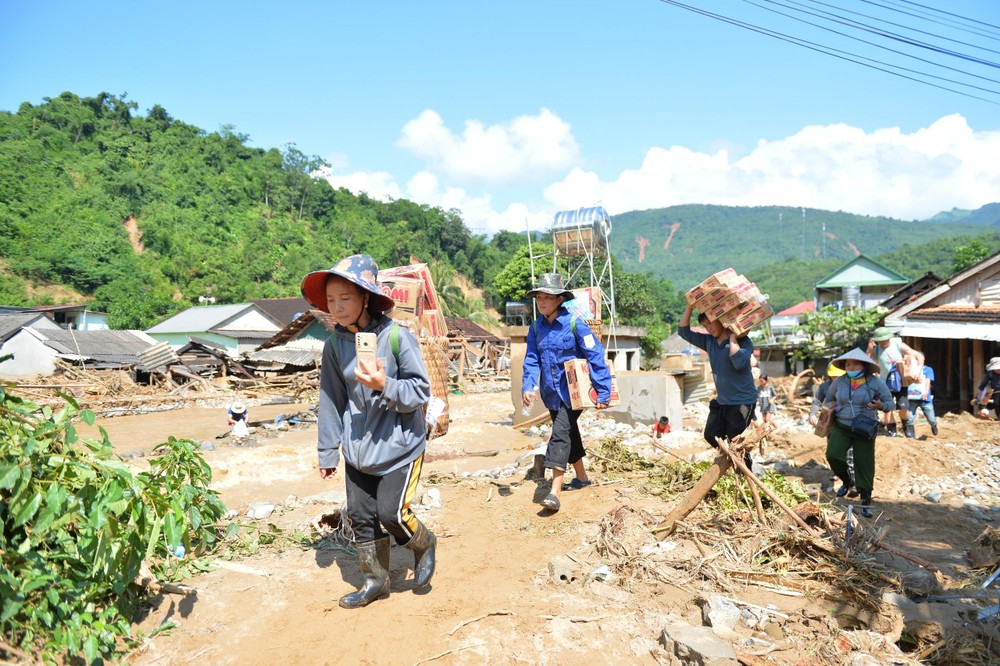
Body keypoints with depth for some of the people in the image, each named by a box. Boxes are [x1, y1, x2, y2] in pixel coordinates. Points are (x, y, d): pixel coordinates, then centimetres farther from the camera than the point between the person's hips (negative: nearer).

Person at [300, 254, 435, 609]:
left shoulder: (396, 336, -17)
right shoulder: (335, 343, -2)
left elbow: (420, 391, -12)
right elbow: (331, 399, 5)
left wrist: (385, 386, -31)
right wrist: (328, 451, 9)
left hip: (399, 444, -5)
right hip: (357, 447, 5)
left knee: (391, 513, -7)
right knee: (360, 516, 11)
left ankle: (425, 543, 27)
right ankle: (374, 581, 34)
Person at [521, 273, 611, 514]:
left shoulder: (574, 323, -15)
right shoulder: (536, 327, 2)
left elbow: (596, 357, -15)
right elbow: (531, 359, 1)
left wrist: (603, 392, -17)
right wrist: (528, 387, -15)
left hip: (572, 390, -6)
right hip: (552, 393, 6)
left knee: (560, 435, -16)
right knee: (569, 433, 19)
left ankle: (554, 492, -17)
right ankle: (581, 478, 37)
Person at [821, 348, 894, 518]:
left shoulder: (876, 382, -7)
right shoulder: (839, 381, 0)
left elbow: (890, 403, -3)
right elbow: (829, 399, 17)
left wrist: (880, 406, -25)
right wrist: (829, 407, -5)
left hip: (864, 430, -2)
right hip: (841, 427, 2)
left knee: (864, 465, 3)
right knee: (832, 455, -18)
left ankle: (866, 501, 20)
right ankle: (847, 480, 12)